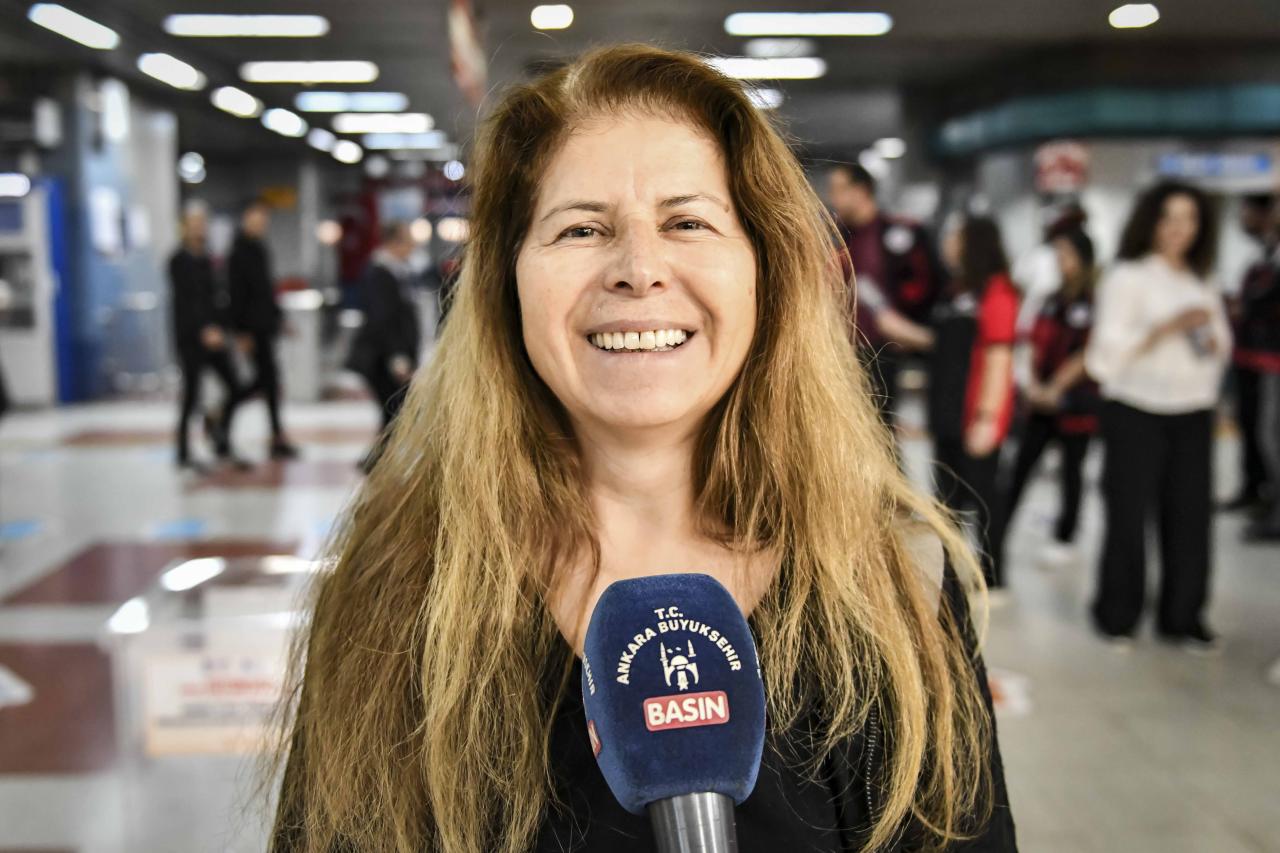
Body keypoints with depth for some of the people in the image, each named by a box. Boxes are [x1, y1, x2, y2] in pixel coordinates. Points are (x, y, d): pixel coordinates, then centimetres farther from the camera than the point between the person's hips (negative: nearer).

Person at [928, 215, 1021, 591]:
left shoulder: (996, 290, -12)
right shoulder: (955, 289, 15)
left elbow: (998, 357, -17)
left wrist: (987, 416, -21)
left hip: (976, 416, -9)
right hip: (947, 412, 9)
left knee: (979, 496, -1)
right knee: (949, 496, 14)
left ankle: (990, 581, 10)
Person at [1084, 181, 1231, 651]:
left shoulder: (1203, 285, 15)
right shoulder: (1127, 277, -2)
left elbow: (1221, 345, 20)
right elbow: (1107, 352, -9)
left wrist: (1213, 342, -3)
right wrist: (1166, 329, -19)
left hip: (1193, 414, 4)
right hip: (1136, 413, -4)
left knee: (1190, 514, 0)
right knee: (1129, 514, -3)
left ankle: (1182, 617, 13)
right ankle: (1117, 616, 12)